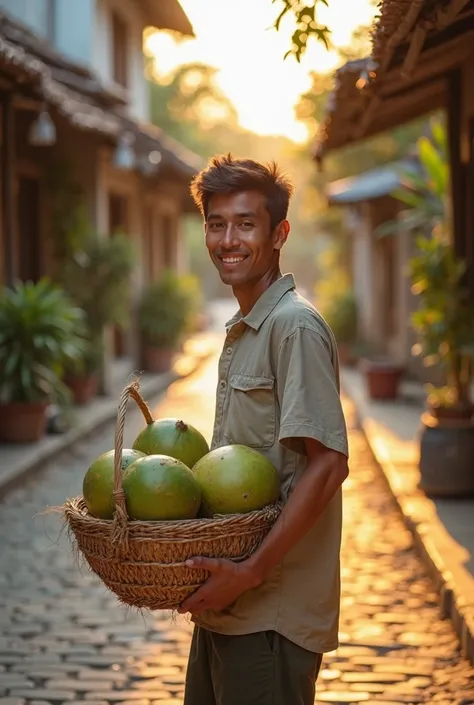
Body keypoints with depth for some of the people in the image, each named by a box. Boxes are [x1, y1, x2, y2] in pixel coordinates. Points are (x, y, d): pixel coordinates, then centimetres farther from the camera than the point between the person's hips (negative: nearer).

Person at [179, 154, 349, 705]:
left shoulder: (295, 325, -15)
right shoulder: (241, 331, 15)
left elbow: (328, 464, -21)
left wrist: (251, 572, -23)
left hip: (274, 614, -9)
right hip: (226, 603, 9)